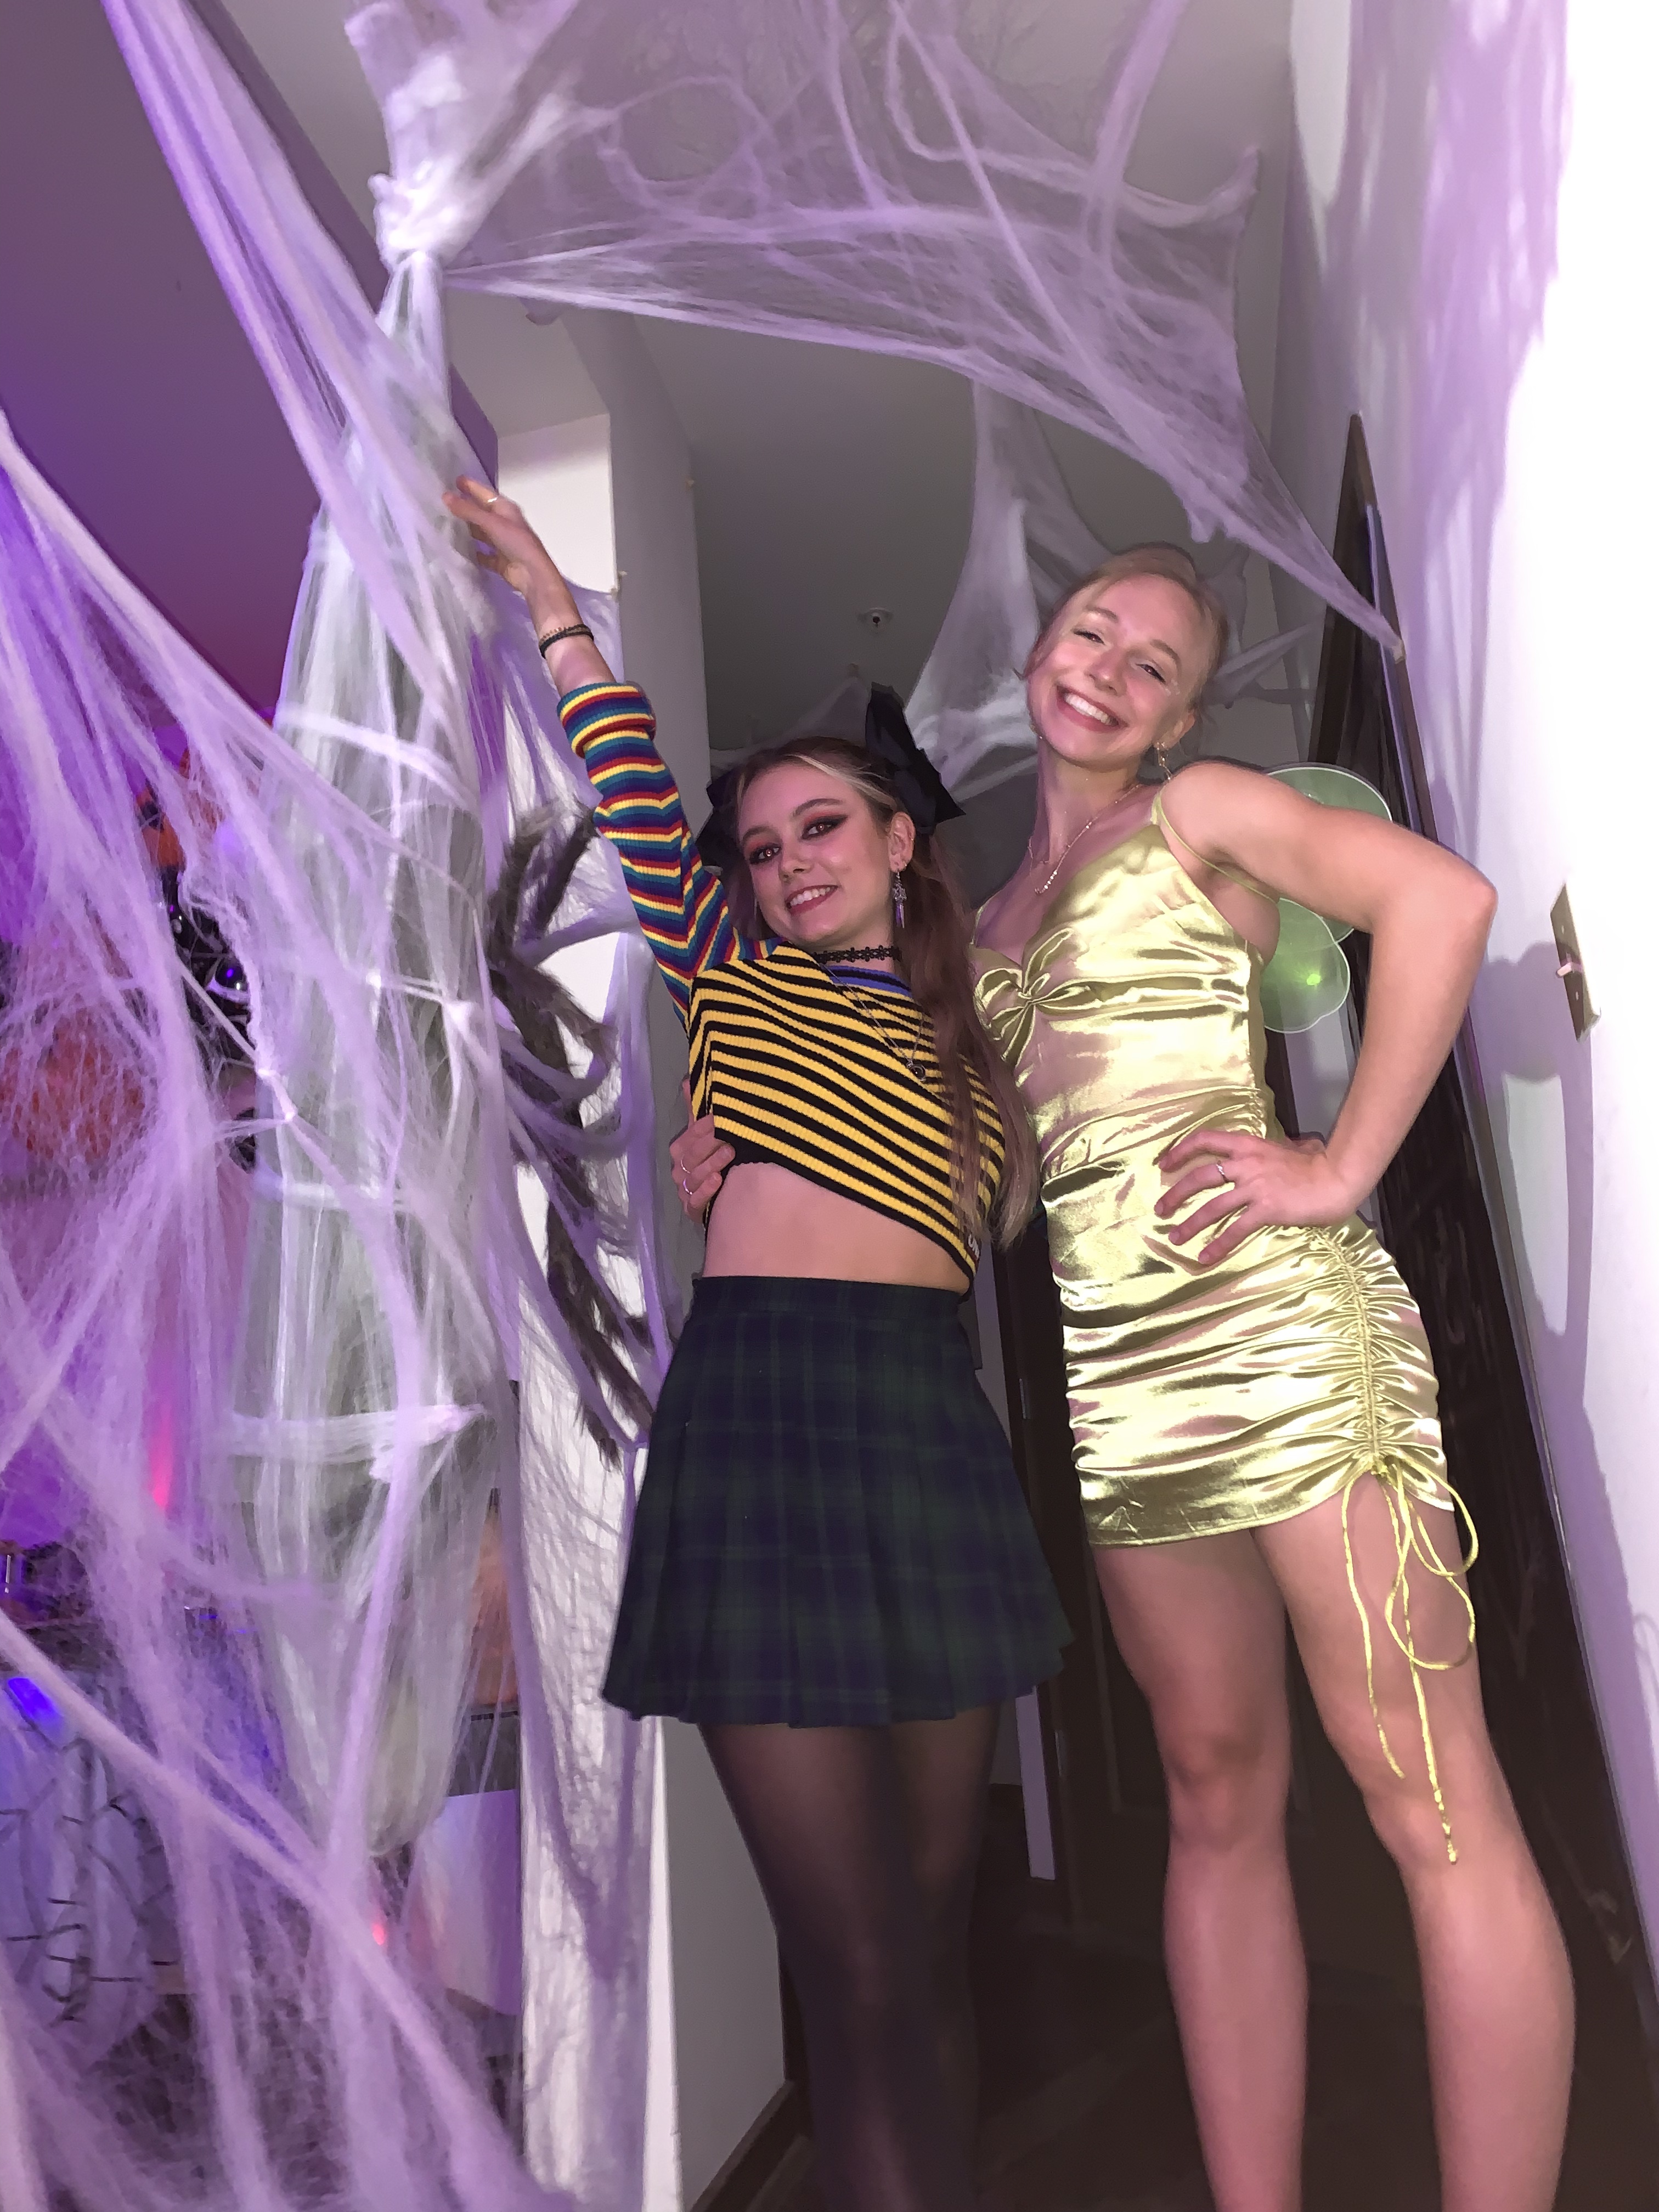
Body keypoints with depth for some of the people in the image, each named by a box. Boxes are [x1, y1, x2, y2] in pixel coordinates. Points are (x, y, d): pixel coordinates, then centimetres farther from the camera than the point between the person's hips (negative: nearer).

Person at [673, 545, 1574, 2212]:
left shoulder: (1200, 812, 6)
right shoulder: (996, 915, 22)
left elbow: (1442, 895, -9)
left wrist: (1342, 1170, -15)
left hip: (1269, 1319, -6)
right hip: (1118, 1368, 6)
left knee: (1427, 1794, -1)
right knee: (1219, 1797, 11)